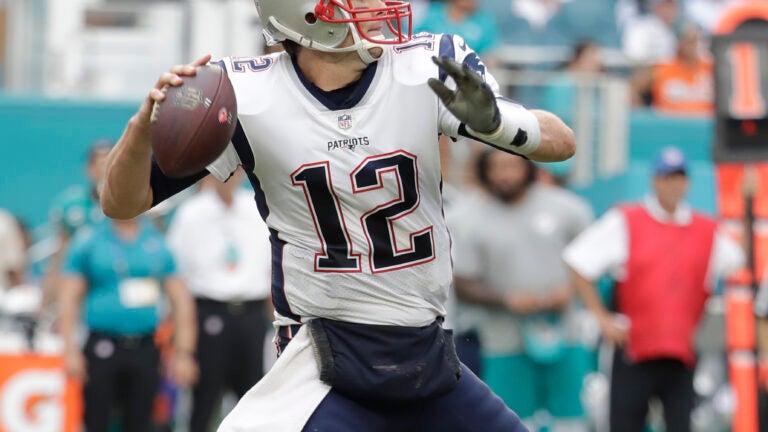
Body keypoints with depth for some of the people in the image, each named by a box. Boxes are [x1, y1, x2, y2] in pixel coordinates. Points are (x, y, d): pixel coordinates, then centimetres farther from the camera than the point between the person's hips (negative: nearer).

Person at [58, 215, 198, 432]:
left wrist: (183, 354, 5)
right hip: (102, 348, -3)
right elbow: (68, 298, -1)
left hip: (145, 349, 3)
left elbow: (181, 300, 11)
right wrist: (71, 351, -10)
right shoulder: (88, 240, 1)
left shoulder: (158, 243, 8)